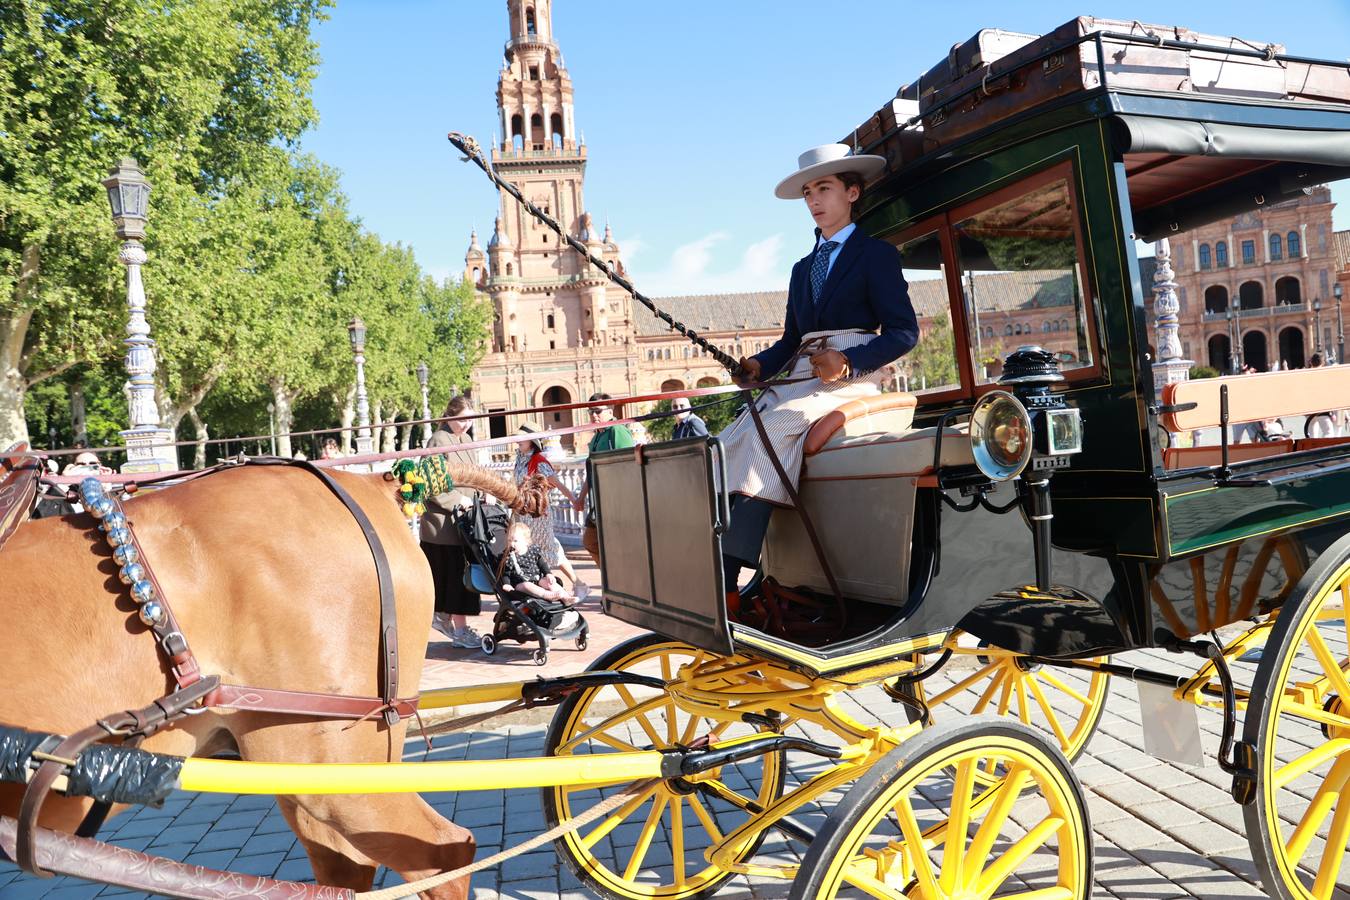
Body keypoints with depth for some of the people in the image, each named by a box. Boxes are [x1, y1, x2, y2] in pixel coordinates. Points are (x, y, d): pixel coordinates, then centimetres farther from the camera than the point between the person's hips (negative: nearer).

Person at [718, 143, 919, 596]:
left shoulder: (877, 254, 6)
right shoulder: (803, 267, 27)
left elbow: (904, 331, -4)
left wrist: (847, 361, -21)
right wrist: (758, 365, 0)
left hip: (851, 380, -7)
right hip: (798, 379, 7)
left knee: (766, 431, -31)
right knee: (728, 446, -18)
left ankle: (728, 581, -33)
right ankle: (715, 576, -27)